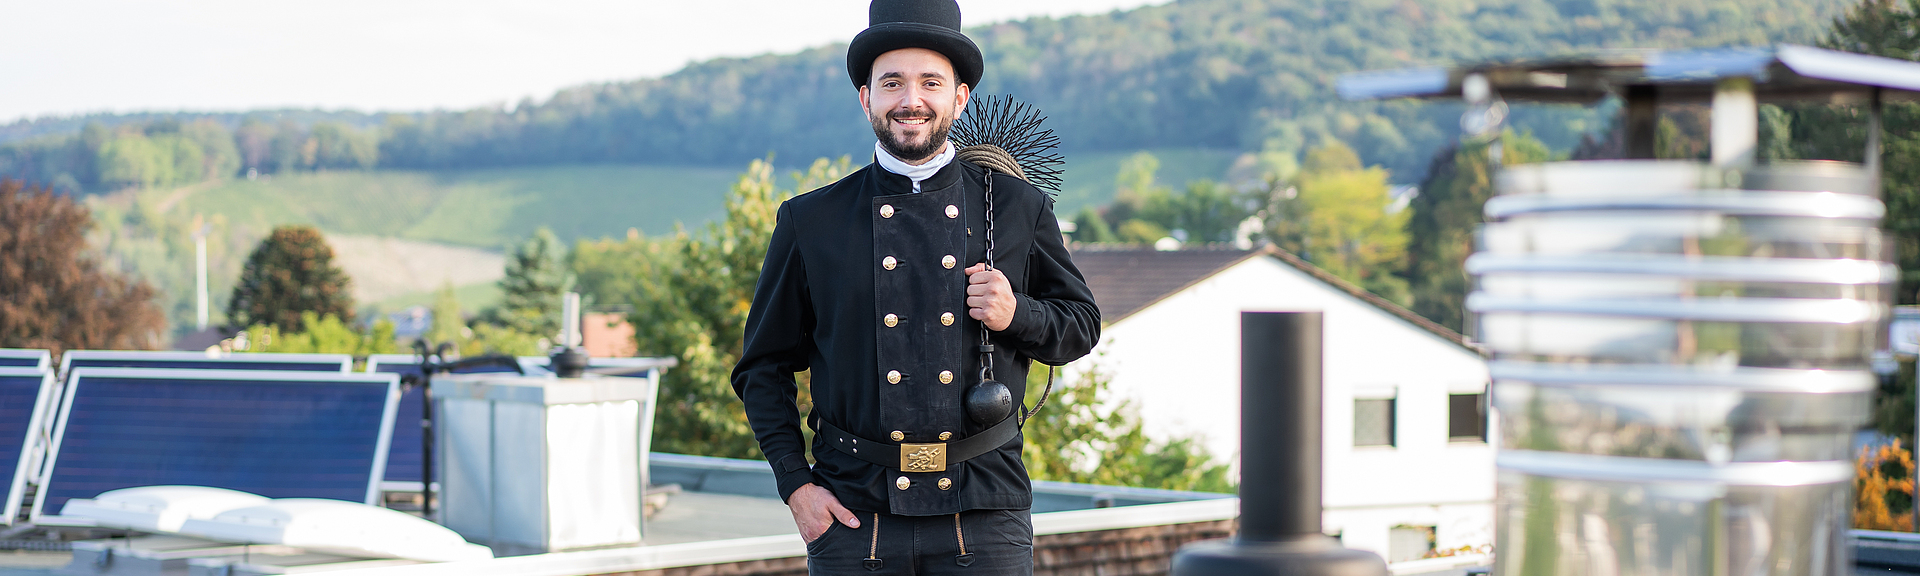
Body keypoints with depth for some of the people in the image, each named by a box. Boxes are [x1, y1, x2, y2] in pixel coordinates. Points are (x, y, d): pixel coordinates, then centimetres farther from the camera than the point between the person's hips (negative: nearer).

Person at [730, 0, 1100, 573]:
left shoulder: (1019, 209, 8)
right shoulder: (810, 220, 5)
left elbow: (1081, 324, 16)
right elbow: (763, 368, 11)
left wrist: (1017, 315, -5)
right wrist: (795, 484, 0)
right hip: (853, 513, 0)